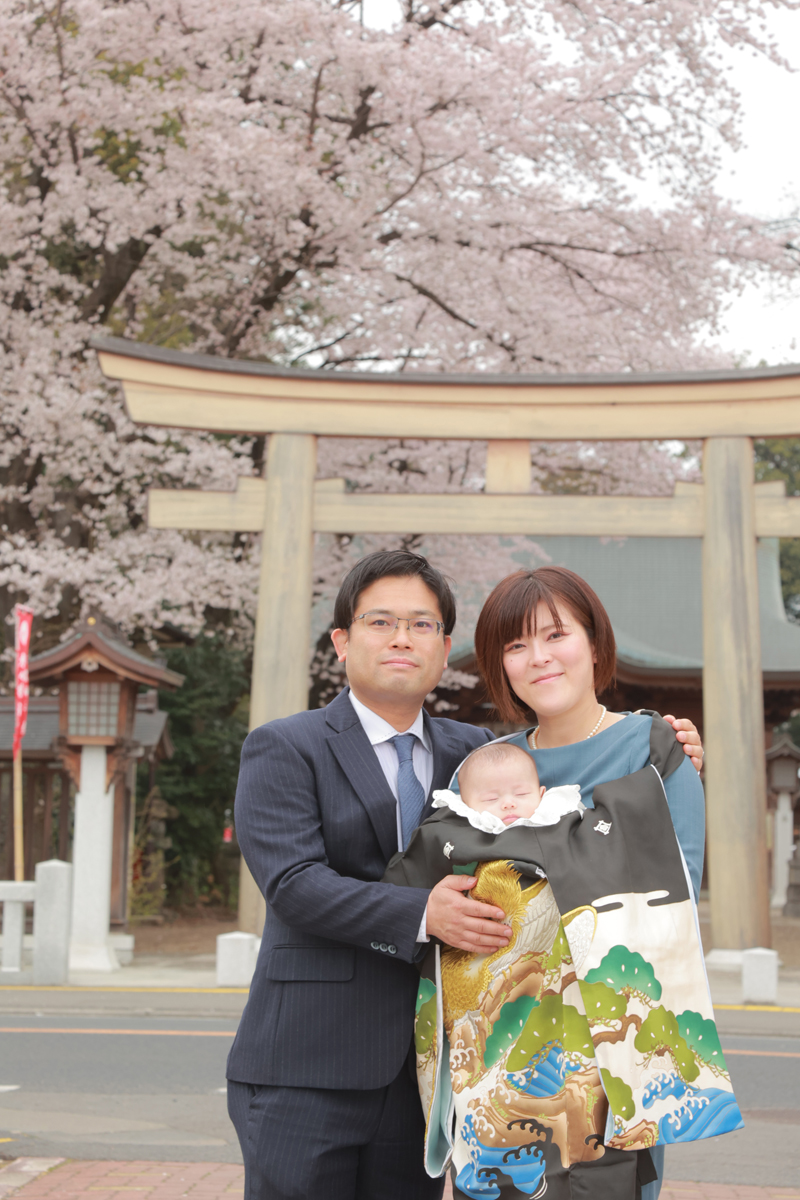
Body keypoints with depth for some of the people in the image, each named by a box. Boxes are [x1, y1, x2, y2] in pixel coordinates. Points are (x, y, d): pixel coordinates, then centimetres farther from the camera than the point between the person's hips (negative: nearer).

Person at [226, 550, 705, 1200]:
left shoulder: (472, 752, 13)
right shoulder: (283, 749, -1)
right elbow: (293, 882, -14)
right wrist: (420, 914, -26)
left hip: (420, 1072, 4)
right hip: (306, 1073, -4)